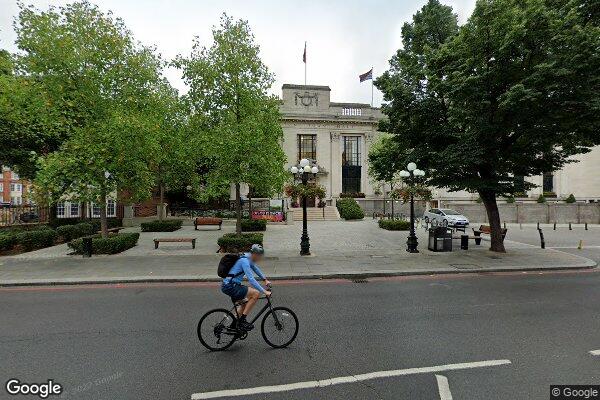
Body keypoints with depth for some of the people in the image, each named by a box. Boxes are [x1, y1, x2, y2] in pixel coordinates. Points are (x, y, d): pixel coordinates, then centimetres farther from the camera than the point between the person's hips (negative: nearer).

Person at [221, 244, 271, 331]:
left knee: (244, 305, 24)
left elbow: (256, 269, 23)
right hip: (229, 287, -10)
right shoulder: (245, 261, -23)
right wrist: (264, 291, -27)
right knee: (256, 293, -18)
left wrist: (265, 280, 18)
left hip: (229, 285, 10)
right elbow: (251, 279, -29)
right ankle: (242, 321, -8)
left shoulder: (249, 258, 6)